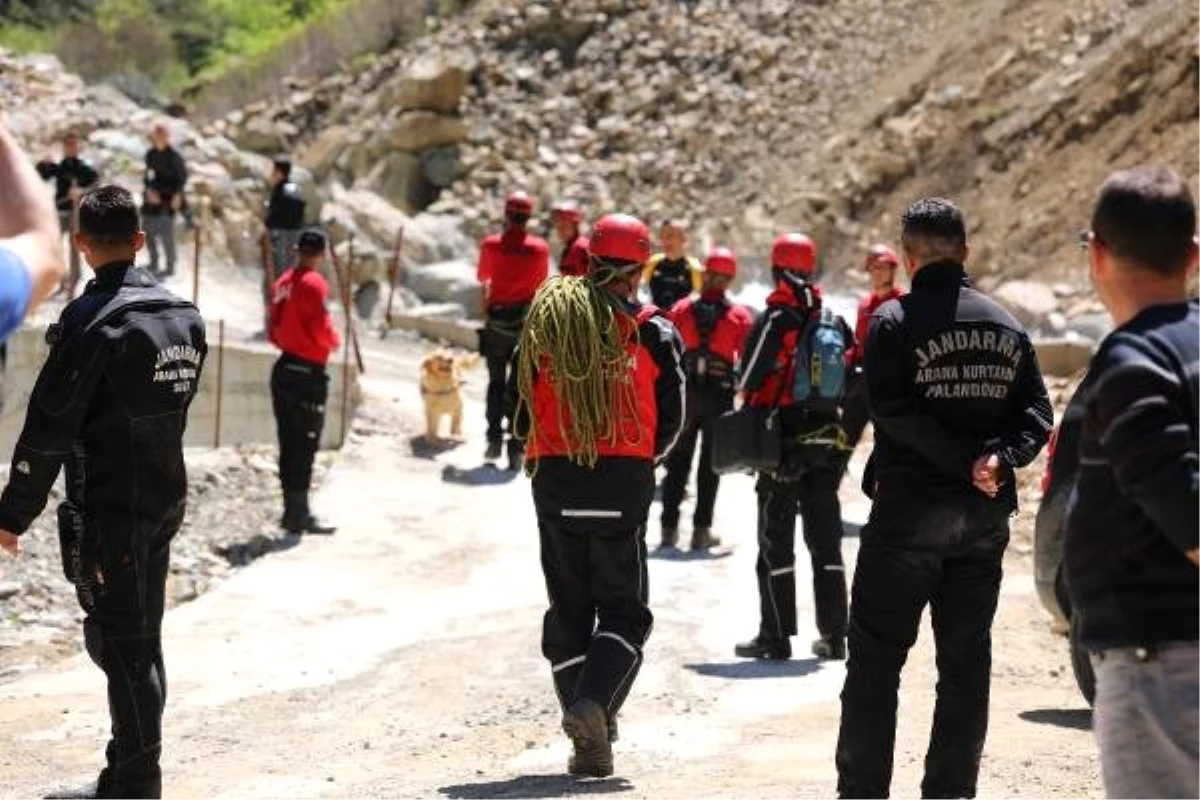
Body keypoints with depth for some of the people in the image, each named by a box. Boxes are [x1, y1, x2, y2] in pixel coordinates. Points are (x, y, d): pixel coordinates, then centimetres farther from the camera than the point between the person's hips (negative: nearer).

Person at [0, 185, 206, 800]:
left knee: (121, 644, -3)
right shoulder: (185, 315, 6)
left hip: (109, 511, -7)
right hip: (165, 501, 8)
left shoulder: (93, 319, -17)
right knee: (140, 643, 15)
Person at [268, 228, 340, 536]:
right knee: (305, 447, -4)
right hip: (308, 373, -8)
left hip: (284, 368, 8)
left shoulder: (283, 283, 9)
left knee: (289, 444, 12)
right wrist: (335, 340, 1)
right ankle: (299, 516, -3)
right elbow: (321, 329, -17)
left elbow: (274, 330, 13)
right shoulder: (314, 283, -14)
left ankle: (292, 510, 18)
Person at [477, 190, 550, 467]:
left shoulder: (491, 244, -6)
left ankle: (494, 439, 7)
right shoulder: (540, 247, -7)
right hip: (527, 324, 0)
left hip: (496, 323, 0)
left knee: (496, 382, 16)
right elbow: (542, 283, 5)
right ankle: (516, 449, -1)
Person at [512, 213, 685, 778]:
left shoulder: (545, 323, 3)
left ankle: (589, 741, 9)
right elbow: (670, 420, 2)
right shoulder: (654, 333, -2)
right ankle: (594, 704, -18)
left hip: (556, 482, 2)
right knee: (623, 611, 8)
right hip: (625, 484, -2)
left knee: (569, 610, 13)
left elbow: (522, 409, 6)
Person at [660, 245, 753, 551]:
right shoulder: (741, 316, -4)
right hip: (720, 394, -2)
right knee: (711, 462, 7)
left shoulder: (681, 309, 1)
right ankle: (701, 529, 6)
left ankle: (670, 527, 12)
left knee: (678, 461, 12)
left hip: (684, 390, 2)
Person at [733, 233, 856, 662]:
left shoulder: (773, 322, -11)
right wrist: (845, 432, 16)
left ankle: (776, 636, 1)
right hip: (828, 445, 5)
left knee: (776, 542, 1)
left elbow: (748, 381, -11)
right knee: (826, 542, 11)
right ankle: (833, 635, 12)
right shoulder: (837, 323, 6)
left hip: (782, 445, -5)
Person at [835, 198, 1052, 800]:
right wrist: (998, 457, -11)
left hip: (909, 508, -4)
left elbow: (893, 411, -17)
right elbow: (1036, 412, 2)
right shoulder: (1006, 325, 8)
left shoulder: (895, 321, -7)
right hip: (986, 514, 4)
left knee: (876, 659, 3)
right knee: (966, 660, 10)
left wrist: (965, 458, -13)